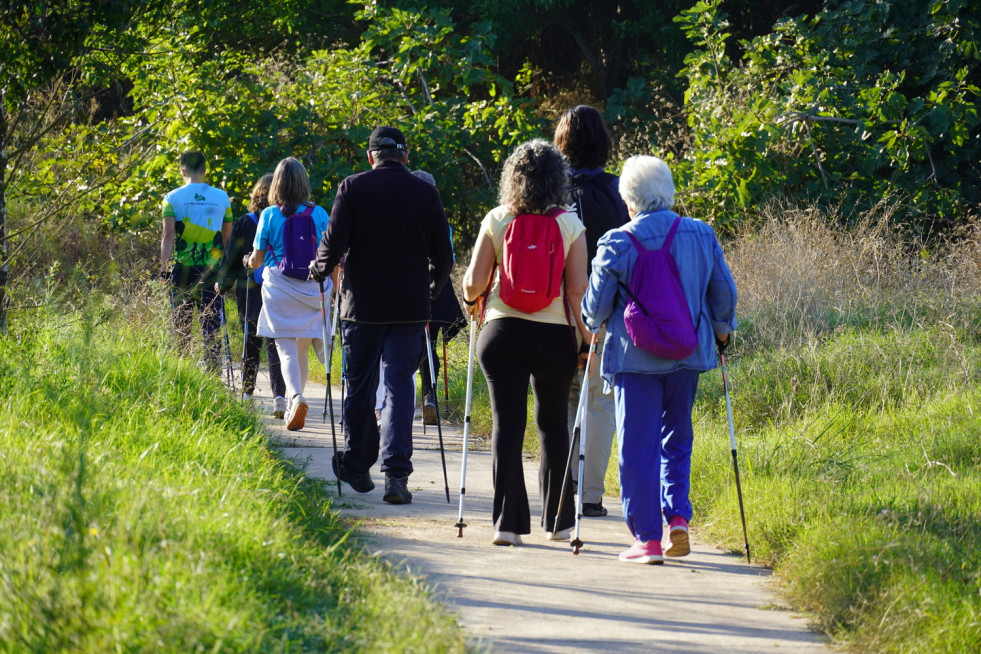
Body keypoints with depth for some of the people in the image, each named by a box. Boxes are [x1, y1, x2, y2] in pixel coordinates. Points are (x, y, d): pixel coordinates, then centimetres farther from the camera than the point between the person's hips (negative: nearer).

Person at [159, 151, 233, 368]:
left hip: (182, 269, -1)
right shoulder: (221, 197, 5)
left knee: (181, 326, 7)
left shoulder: (173, 198, -1)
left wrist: (164, 266, -12)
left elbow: (168, 235, -10)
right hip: (212, 269, 1)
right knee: (211, 326, 3)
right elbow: (228, 235, 10)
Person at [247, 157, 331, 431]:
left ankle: (296, 397, -28)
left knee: (287, 349, -4)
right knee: (303, 349, 13)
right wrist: (333, 290, 15)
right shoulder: (319, 214, 1)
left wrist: (251, 262, 25)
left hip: (279, 288, -2)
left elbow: (257, 259, 1)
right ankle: (291, 407, 20)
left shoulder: (269, 215, -3)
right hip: (313, 290, 2)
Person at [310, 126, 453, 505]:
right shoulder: (426, 194, 2)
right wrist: (431, 289, 24)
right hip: (410, 308, 1)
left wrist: (319, 270, 13)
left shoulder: (353, 188, -3)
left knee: (359, 385, 12)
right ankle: (396, 472, -13)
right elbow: (443, 255, 6)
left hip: (362, 304, -1)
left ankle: (357, 466, 22)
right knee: (399, 384, 0)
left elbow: (333, 244, -8)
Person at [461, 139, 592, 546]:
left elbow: (474, 280, -1)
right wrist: (588, 337, 3)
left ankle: (508, 522, -6)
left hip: (502, 331, 0)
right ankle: (557, 521, 21)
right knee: (553, 424, 15)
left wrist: (471, 300, 21)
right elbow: (578, 289, -7)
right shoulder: (570, 225, -2)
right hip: (555, 336, 0)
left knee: (507, 424, 1)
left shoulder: (496, 221, 0)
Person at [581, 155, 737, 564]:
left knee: (638, 447, 2)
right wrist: (722, 330, 27)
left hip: (635, 357, -4)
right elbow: (724, 293, 9)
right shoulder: (702, 236, 1)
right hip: (687, 355, 4)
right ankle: (678, 516, 1)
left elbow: (595, 305, -3)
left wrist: (592, 329, 19)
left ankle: (647, 538, 1)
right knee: (676, 440, 19)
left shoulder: (618, 244, -10)